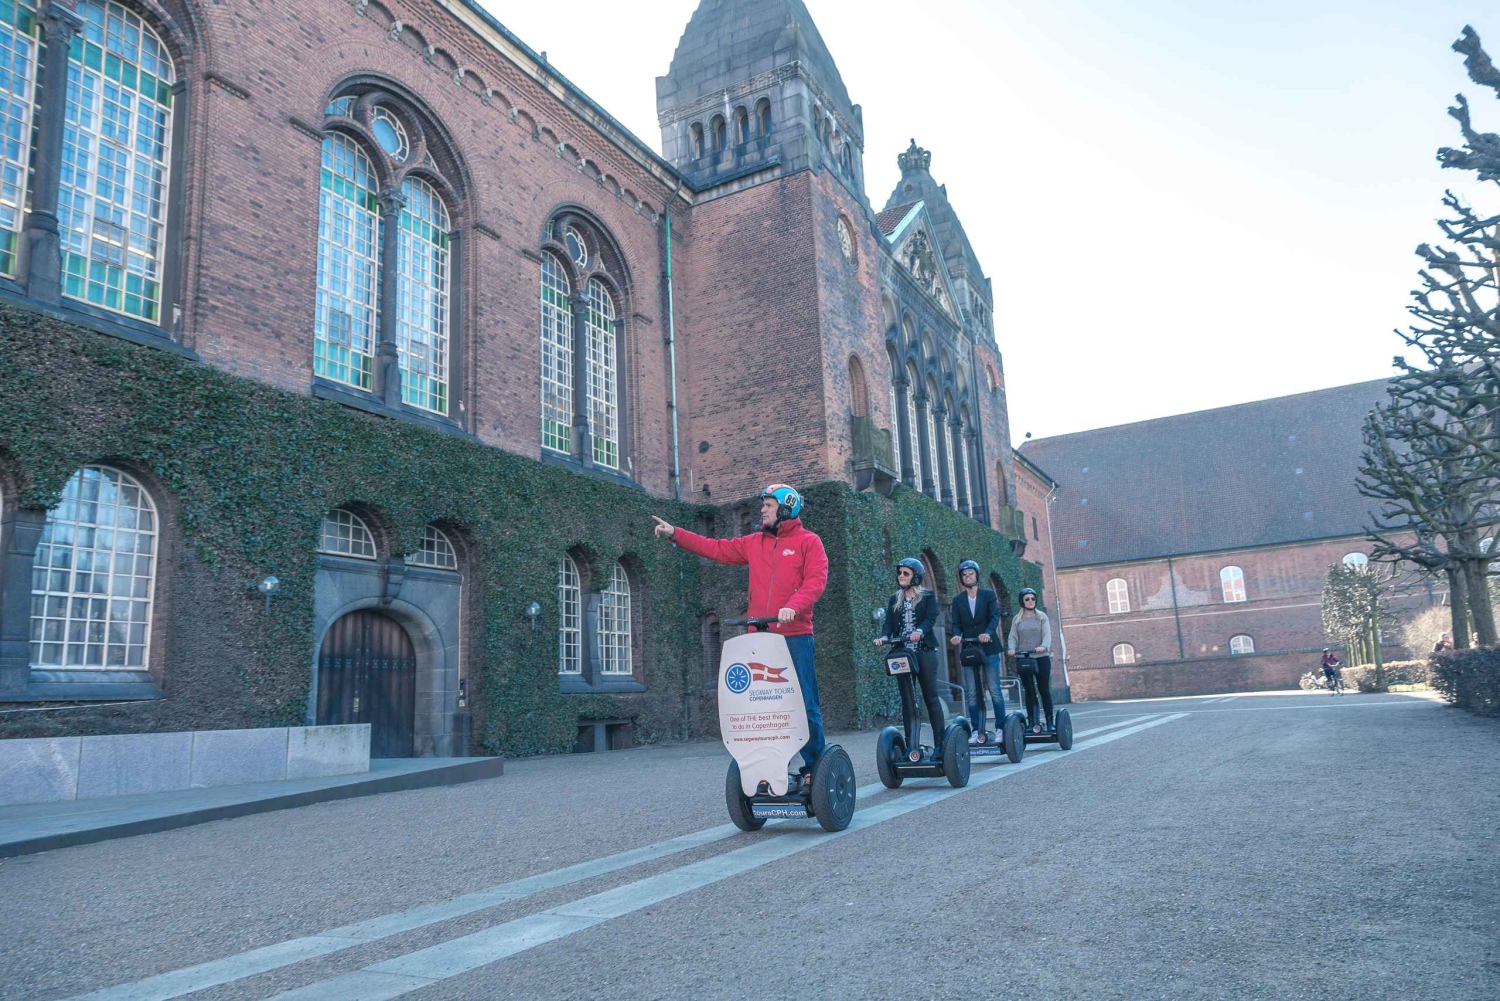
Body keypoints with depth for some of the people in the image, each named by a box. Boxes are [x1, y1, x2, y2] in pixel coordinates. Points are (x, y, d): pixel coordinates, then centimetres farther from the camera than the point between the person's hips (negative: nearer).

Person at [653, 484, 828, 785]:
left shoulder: (808, 542, 2)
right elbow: (717, 549, 20)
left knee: (806, 705, -3)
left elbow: (816, 579, -9)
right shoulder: (753, 543, 17)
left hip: (795, 636, -5)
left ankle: (815, 768, 8)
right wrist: (675, 534, 17)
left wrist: (793, 605, -25)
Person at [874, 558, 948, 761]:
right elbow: (889, 623, 7)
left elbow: (931, 618, -9)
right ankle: (911, 744, 6)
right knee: (907, 699, 3)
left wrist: (920, 631, -29)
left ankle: (939, 744, -5)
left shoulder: (928, 596, 5)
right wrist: (885, 637, -15)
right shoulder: (894, 600, 16)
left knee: (931, 697, -5)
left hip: (924, 651, -4)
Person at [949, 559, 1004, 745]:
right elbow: (956, 623, 6)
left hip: (988, 648, -2)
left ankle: (1001, 728, 4)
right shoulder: (958, 600, 11)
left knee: (995, 690, -3)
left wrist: (988, 633, -27)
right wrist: (957, 635, -17)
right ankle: (977, 730, 5)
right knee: (973, 693, 1)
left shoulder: (989, 595, 4)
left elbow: (995, 616, -8)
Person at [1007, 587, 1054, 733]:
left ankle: (1049, 722, 6)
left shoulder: (1042, 617, 5)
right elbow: (1012, 637, 3)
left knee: (1044, 690, 0)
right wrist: (1011, 649, -18)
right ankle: (1032, 722, 4)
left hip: (1041, 658, -1)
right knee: (1029, 691, 1)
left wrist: (1044, 647, -28)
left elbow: (1047, 635, -7)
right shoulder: (1017, 619, 11)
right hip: (1023, 659, 1)